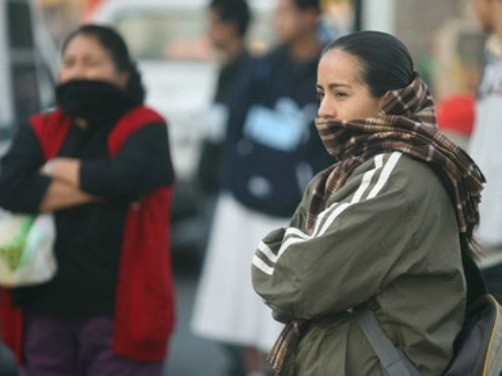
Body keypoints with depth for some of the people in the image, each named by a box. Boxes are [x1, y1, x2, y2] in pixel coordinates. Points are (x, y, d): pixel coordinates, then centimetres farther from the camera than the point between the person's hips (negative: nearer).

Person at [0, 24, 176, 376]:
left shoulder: (146, 129, 1)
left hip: (119, 309, -4)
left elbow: (129, 176, -21)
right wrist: (97, 186, -13)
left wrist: (57, 169, -5)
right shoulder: (40, 131, 10)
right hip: (47, 307, 4)